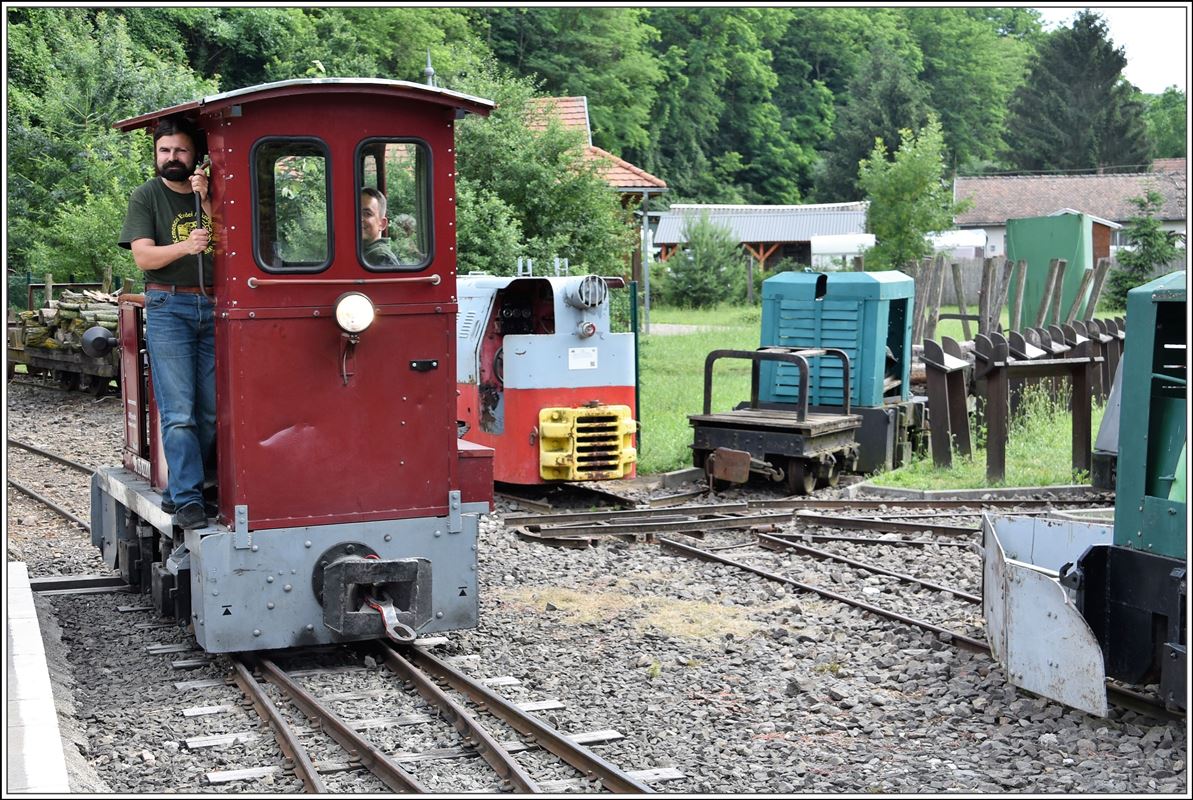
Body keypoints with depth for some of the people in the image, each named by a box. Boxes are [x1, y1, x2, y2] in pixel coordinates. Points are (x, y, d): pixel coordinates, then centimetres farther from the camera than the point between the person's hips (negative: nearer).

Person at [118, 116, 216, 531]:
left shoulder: (210, 193, 11)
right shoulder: (146, 196, 4)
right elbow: (143, 256, -5)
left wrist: (206, 201, -9)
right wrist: (185, 247, -22)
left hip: (212, 307, 3)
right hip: (169, 307, -3)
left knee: (211, 411, 2)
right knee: (179, 413, -10)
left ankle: (180, 488, 13)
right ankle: (188, 500, -10)